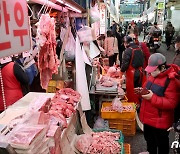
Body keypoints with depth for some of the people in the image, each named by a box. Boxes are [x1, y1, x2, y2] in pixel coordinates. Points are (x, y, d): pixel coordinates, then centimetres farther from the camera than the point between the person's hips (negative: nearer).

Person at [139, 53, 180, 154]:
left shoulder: (171, 81, -23)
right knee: (149, 139, 28)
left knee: (162, 144, 15)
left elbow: (171, 103, -25)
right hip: (148, 117, 8)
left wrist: (152, 98, -30)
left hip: (160, 122, -8)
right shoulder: (153, 75, 3)